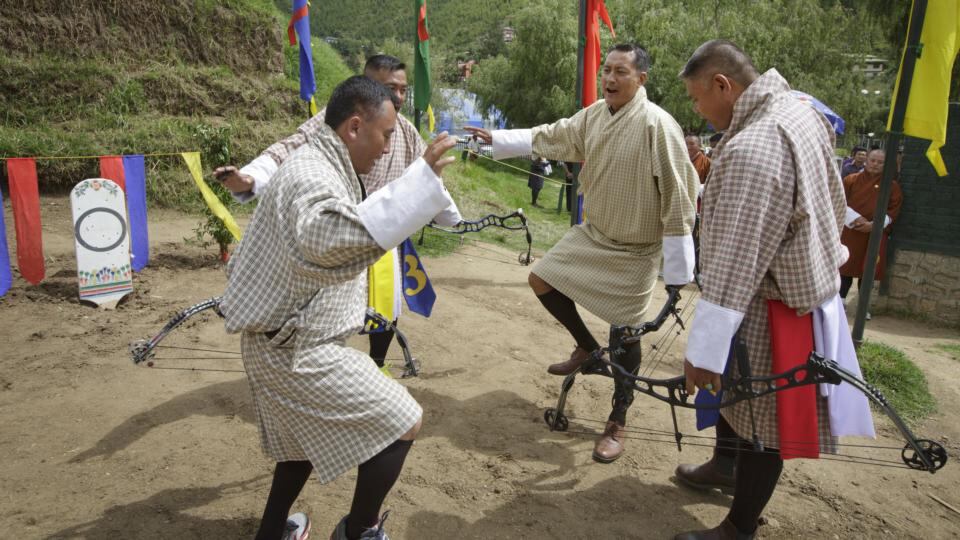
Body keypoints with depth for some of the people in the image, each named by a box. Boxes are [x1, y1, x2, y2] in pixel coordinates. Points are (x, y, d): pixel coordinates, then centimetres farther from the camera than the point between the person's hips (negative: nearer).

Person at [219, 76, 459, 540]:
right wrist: (421, 176, -53)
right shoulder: (312, 177, -25)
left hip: (289, 342, 11)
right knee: (401, 425, -1)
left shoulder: (318, 166, 10)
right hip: (297, 350, -11)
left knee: (307, 438, 28)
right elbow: (334, 238, -48)